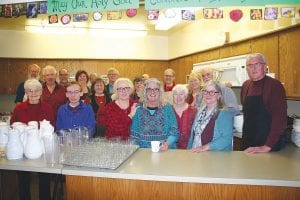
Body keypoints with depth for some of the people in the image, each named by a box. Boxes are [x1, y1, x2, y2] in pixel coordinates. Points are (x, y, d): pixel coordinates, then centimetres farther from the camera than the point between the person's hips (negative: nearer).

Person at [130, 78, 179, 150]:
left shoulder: (167, 108, 6)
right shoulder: (138, 109, 7)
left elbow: (174, 132, 1)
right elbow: (133, 134, 9)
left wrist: (167, 143, -15)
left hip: (164, 151, 0)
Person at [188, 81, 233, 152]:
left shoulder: (225, 113, -5)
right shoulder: (200, 112, 14)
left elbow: (226, 139, -15)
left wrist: (205, 147, -21)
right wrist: (189, 150, 9)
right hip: (195, 154, 3)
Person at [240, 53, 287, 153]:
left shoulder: (275, 85, -13)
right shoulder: (245, 85, 6)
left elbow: (280, 118, -19)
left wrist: (268, 146, -25)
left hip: (269, 146, -5)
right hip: (247, 143, 6)